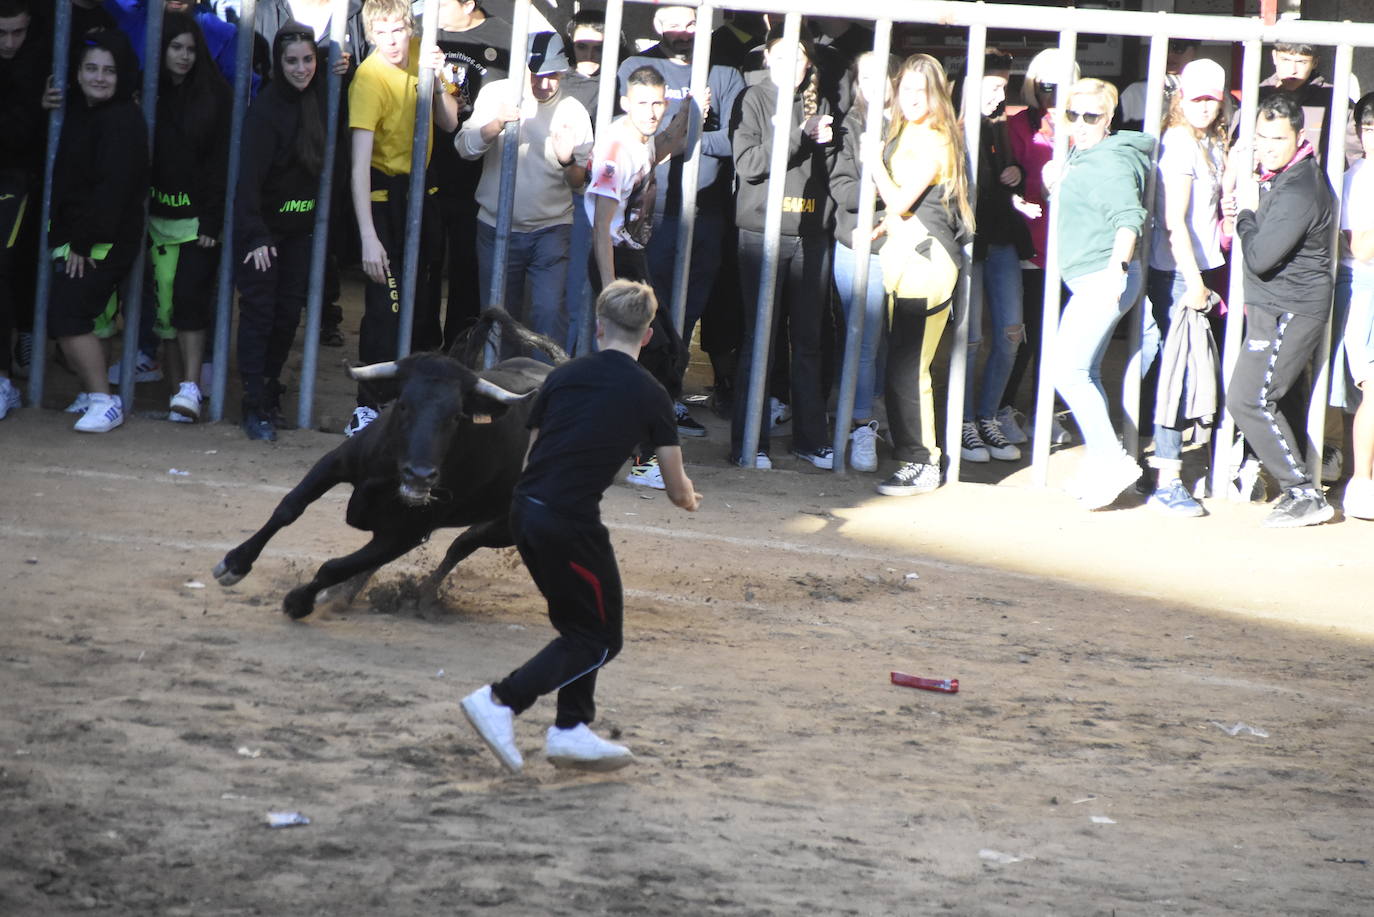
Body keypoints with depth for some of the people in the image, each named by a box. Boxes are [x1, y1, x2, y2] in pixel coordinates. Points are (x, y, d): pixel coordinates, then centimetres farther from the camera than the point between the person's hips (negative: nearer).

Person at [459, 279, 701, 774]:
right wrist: (688, 498, 31)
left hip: (523, 510, 6)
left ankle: (572, 730, 21)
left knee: (579, 624, 23)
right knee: (600, 638, 8)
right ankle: (501, 700, -5)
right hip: (570, 523, -6)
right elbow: (678, 491, 7)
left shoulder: (563, 376, 12)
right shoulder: (649, 395, 0)